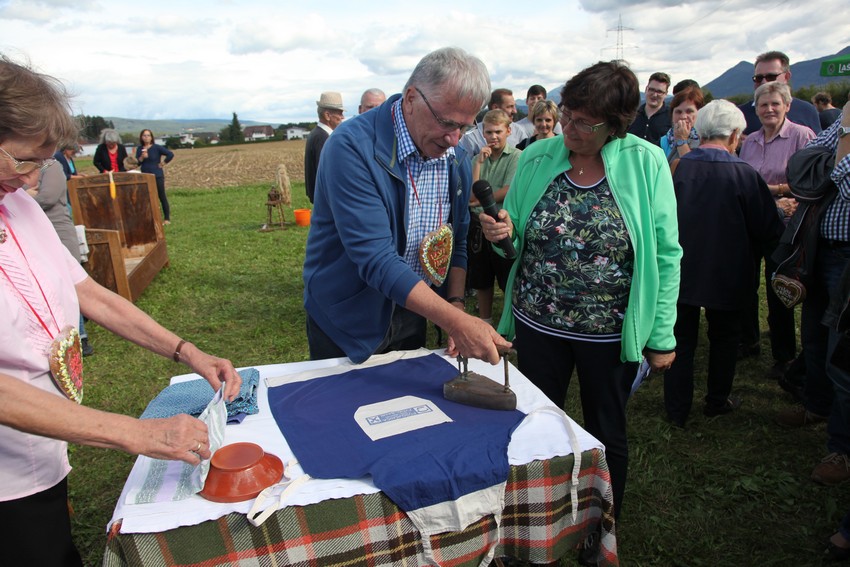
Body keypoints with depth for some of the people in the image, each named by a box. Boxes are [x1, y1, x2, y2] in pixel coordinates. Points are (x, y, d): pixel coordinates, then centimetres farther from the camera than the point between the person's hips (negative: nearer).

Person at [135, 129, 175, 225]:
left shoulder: (157, 148, -6)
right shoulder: (139, 149, 8)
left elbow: (171, 154, -12)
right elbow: (137, 163, 4)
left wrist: (163, 163, -9)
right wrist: (142, 157, -14)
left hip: (157, 176, -5)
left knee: (162, 197, 1)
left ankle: (167, 219, 6)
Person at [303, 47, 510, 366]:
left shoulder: (457, 159, -3)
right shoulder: (352, 146, -25)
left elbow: (457, 241, 8)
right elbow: (375, 259, -31)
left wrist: (456, 304, -6)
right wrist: (454, 321, -36)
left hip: (411, 313, 5)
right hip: (347, 321, -5)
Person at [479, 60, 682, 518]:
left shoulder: (646, 164, -10)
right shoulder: (537, 157, -3)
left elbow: (665, 255, -6)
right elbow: (517, 239, 5)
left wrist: (662, 336, -6)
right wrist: (502, 233, -18)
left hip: (611, 331, -2)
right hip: (537, 323, 2)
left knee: (606, 436, 17)